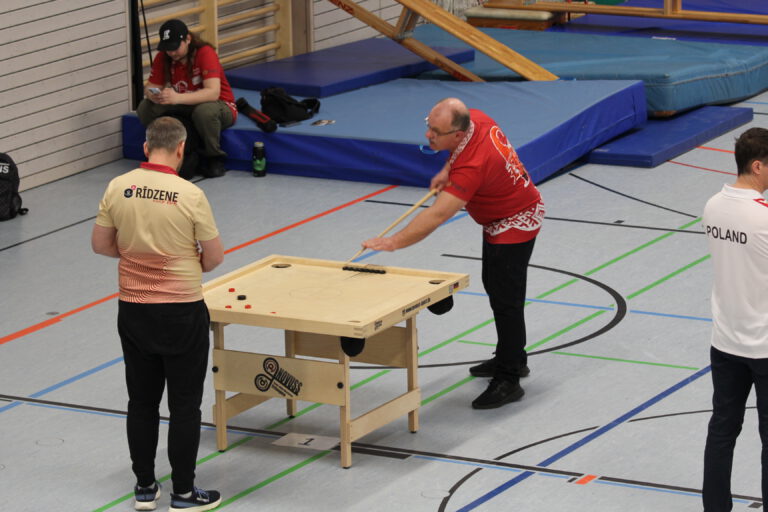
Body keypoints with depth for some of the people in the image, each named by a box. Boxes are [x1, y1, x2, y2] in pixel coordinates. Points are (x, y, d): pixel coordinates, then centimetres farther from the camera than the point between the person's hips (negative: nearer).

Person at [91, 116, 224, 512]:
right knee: (184, 405, 6)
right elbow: (215, 256, -8)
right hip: (182, 314, -4)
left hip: (133, 311, 4)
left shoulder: (117, 188, -6)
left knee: (141, 401, 15)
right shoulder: (189, 195, -16)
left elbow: (100, 244, 5)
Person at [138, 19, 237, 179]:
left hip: (220, 107, -5)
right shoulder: (163, 57, -7)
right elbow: (151, 87, -7)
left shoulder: (205, 53, -23)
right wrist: (153, 95, -35)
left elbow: (213, 93, -34)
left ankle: (214, 158, -15)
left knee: (205, 111, -41)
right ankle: (185, 153, -9)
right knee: (145, 109, -19)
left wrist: (177, 98, -48)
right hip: (186, 110, 5)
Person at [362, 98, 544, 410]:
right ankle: (512, 358, 38)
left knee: (505, 299, -8)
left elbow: (437, 215, -45)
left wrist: (394, 242, -50)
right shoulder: (475, 118, -14)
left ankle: (509, 381, -2)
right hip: (499, 221, 11)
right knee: (496, 288, 22)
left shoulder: (473, 166, -40)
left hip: (514, 225, -11)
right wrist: (447, 170, -5)